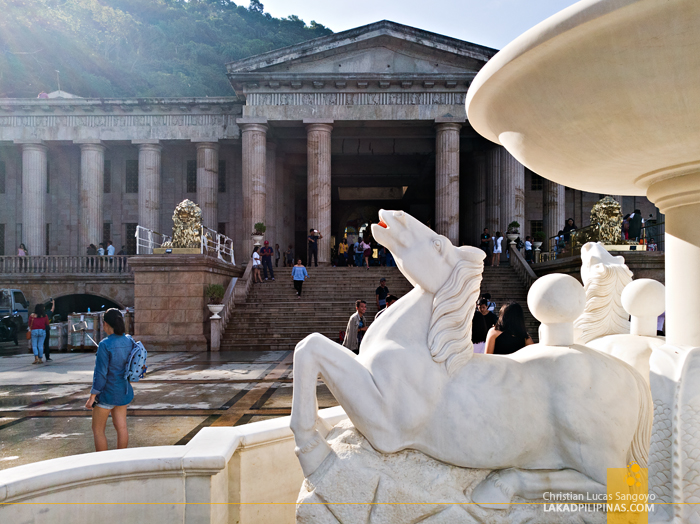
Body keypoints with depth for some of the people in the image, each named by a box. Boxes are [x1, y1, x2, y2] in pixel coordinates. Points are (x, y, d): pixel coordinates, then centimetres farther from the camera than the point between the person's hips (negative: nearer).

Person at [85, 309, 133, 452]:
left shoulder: (105, 345, -21)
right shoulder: (129, 341, -2)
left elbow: (101, 373, -20)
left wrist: (92, 396, -13)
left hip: (107, 392, -7)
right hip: (124, 391, 7)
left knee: (97, 430, 9)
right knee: (121, 427, 14)